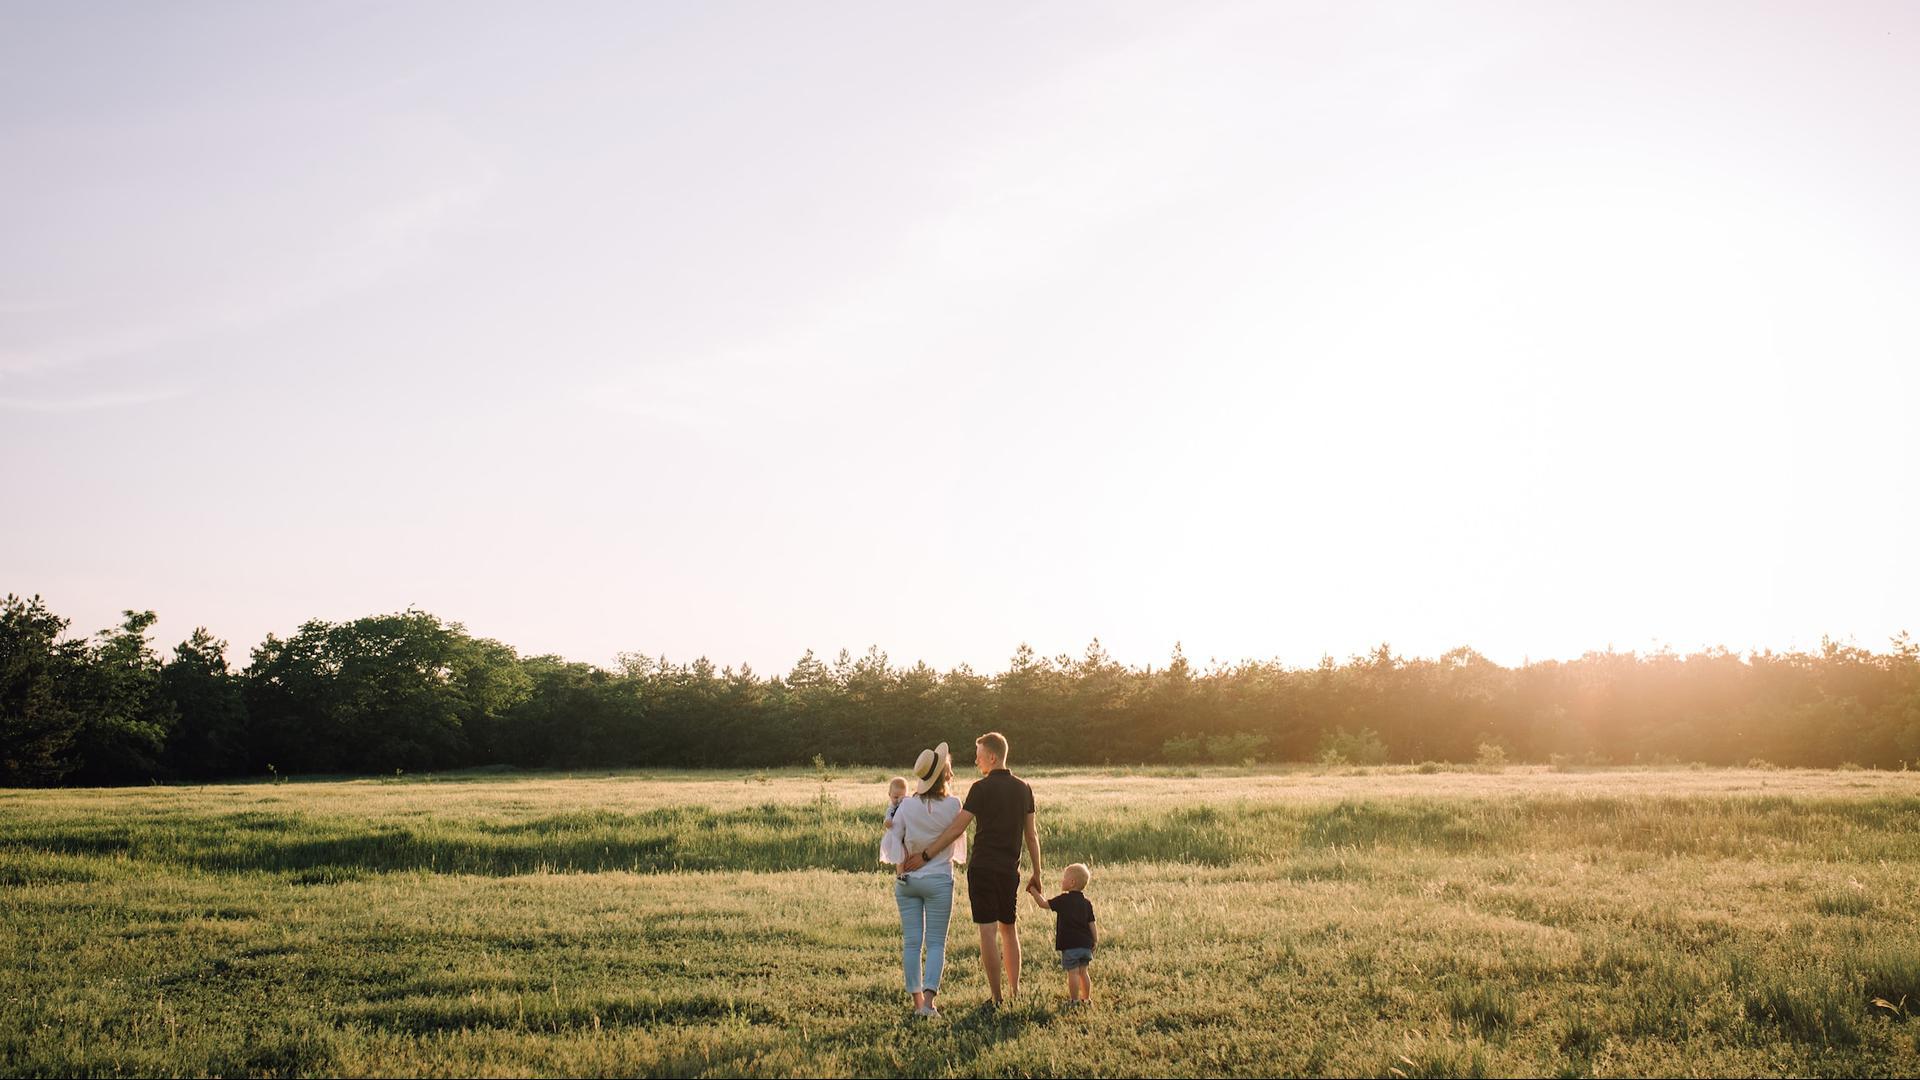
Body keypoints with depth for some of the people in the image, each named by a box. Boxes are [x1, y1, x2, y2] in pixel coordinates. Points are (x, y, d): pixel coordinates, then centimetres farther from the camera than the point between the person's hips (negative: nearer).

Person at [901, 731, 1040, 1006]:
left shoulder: (982, 788, -10)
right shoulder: (1023, 788, 7)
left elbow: (957, 828, -15)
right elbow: (1032, 835, 10)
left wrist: (925, 854, -14)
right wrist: (1036, 874, 16)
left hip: (983, 869, -5)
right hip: (1010, 870, 5)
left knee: (988, 932, -2)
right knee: (1009, 929, 18)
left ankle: (996, 995, 0)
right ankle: (1015, 989, 21)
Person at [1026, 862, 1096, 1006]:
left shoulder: (1064, 900, -8)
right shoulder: (1087, 903, 7)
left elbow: (1044, 903, -4)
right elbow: (1092, 925, 8)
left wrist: (1034, 892, 9)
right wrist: (1093, 943, 17)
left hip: (1070, 945, -6)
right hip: (1085, 944, 6)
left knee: (1073, 973, -2)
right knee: (1083, 972, 15)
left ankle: (1075, 1000, 0)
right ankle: (1087, 999, 20)